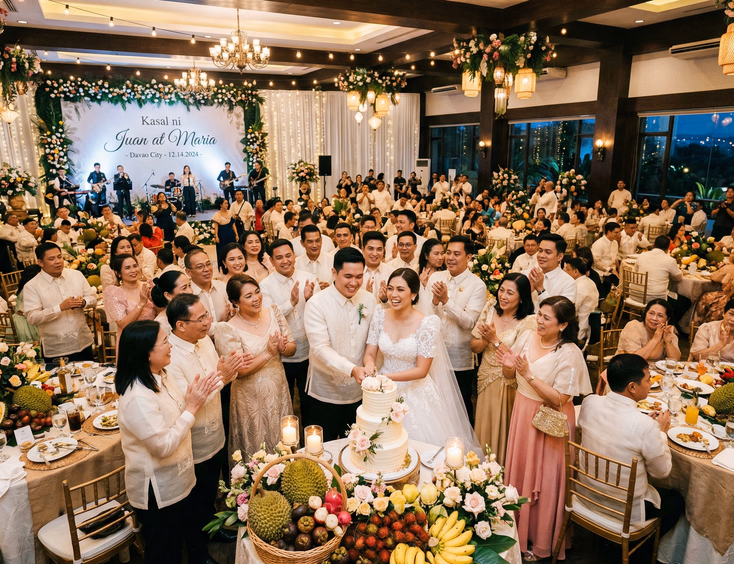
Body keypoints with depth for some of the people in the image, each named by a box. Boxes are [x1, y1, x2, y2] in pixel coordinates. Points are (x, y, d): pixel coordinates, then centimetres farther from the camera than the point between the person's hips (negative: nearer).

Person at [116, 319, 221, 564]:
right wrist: (192, 406, -28)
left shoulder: (161, 376, -3)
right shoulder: (138, 398, -32)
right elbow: (164, 446, -29)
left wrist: (195, 396, -10)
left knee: (177, 543, 27)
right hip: (157, 490, -8)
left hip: (176, 480, 8)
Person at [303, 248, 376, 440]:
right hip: (326, 392, -3)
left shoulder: (369, 300, -2)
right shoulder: (316, 304, -16)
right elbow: (320, 348, -23)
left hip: (359, 390, 4)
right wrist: (352, 370, -35)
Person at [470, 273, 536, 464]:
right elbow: (474, 347, -1)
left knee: (502, 432, 12)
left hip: (509, 386, -4)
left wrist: (495, 340, -24)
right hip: (486, 381, 5)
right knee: (485, 431, 18)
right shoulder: (490, 308, -2)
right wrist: (485, 340, -21)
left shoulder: (528, 322, -16)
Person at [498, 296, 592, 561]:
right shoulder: (527, 337, -6)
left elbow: (559, 399, -23)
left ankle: (541, 544, 32)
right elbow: (510, 376, 4)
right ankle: (519, 528, 42)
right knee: (519, 471, 19)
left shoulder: (569, 354, -21)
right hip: (523, 412, 6)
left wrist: (529, 374, -27)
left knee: (544, 480, 10)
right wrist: (509, 366, -18)